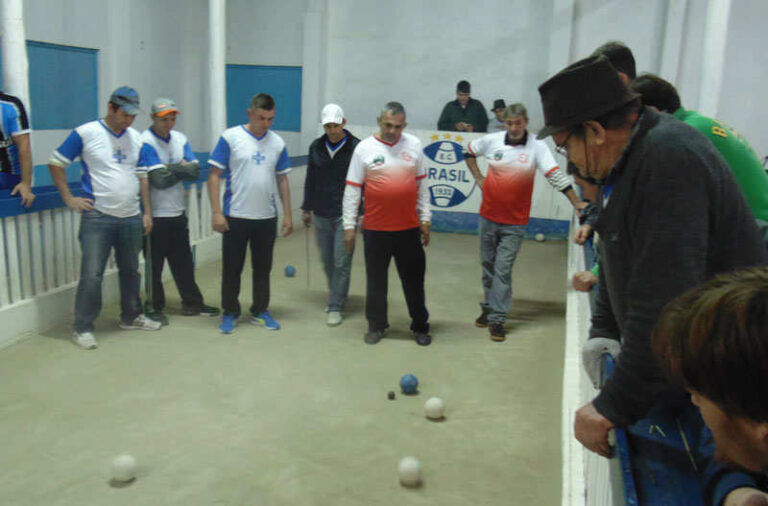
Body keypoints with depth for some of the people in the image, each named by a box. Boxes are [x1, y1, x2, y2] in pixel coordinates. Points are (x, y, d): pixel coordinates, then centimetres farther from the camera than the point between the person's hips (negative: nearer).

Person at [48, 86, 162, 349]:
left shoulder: (136, 138, 9)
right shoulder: (85, 133, -6)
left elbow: (143, 176, 14)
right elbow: (55, 163, 0)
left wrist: (147, 212, 10)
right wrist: (69, 198, -5)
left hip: (131, 218, 5)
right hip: (97, 217, -5)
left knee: (130, 271, 15)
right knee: (92, 274, -5)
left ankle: (131, 316, 30)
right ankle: (82, 328, 7)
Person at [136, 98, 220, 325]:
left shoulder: (180, 139, 9)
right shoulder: (145, 143, -12)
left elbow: (196, 171, -2)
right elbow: (159, 179, -21)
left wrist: (172, 168, -15)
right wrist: (182, 169, -8)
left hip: (178, 212, 6)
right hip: (155, 215, -6)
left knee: (183, 261, 15)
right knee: (154, 264, 4)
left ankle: (192, 303, 26)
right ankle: (154, 308, 16)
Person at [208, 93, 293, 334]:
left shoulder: (277, 143, 7)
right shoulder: (230, 137, -5)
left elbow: (282, 180, 12)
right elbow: (215, 176, -5)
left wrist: (287, 214, 8)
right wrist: (216, 212, -12)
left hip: (267, 217, 3)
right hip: (235, 216, -3)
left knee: (263, 268, 12)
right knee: (232, 268, 5)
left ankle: (260, 311, 26)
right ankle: (230, 313, 20)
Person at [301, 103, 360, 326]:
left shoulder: (356, 148, -7)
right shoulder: (316, 147, 6)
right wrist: (307, 208, 16)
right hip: (321, 214, 5)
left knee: (341, 263, -5)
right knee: (328, 262, 13)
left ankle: (336, 307, 4)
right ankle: (338, 296, 33)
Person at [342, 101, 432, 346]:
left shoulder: (414, 145, 5)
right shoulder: (364, 148, -2)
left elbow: (422, 184, 11)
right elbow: (352, 190, -1)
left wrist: (425, 218, 9)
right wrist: (349, 225, -3)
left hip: (409, 227, 2)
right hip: (375, 228, -1)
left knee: (414, 279, 10)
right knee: (376, 280, 9)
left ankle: (420, 326, 25)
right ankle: (376, 325, 26)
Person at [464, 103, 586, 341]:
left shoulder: (537, 147, -9)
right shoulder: (492, 140, -1)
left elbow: (555, 175, -13)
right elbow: (469, 152, 18)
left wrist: (577, 203, -19)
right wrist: (478, 178, 9)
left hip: (515, 222, -3)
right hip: (488, 216, 3)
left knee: (503, 270, -4)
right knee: (488, 265, 14)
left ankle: (497, 319, 3)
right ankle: (490, 307, 32)